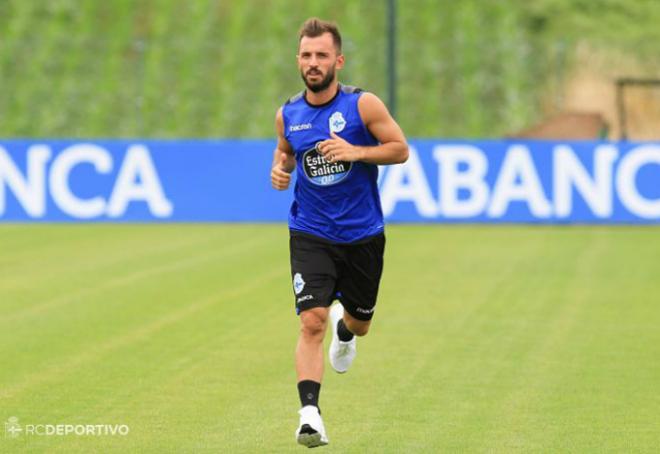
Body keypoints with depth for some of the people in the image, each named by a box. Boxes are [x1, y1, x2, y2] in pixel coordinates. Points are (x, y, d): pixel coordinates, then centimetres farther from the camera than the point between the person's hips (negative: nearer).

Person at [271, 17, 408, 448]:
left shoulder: (363, 105, -9)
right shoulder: (288, 114, 0)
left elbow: (400, 149, -6)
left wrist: (355, 152, -21)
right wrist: (280, 168, -2)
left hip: (363, 235, 0)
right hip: (310, 235, 0)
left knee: (359, 324, 18)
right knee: (312, 321, -19)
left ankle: (343, 325, 56)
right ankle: (310, 413, -22)